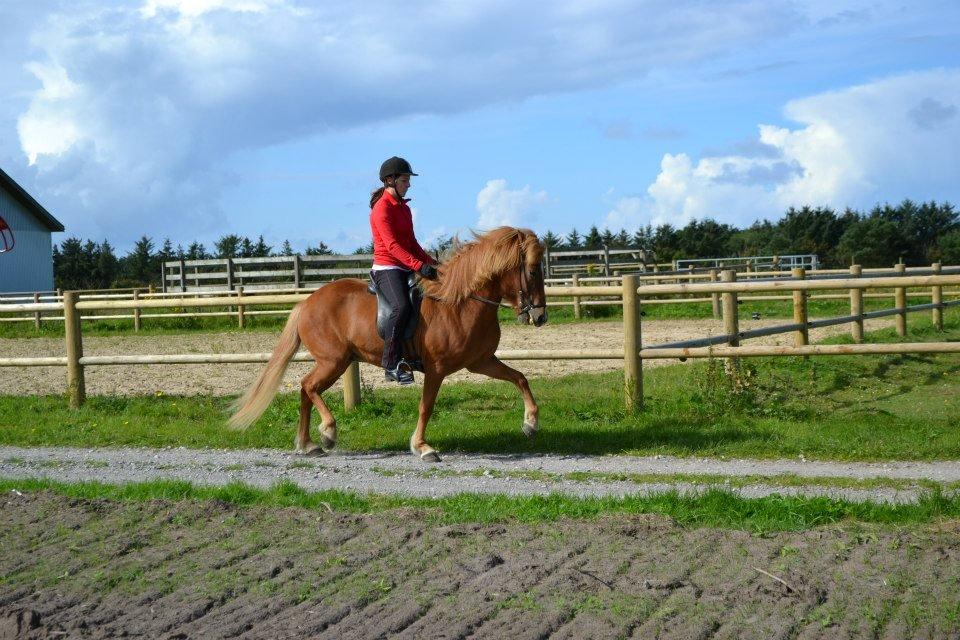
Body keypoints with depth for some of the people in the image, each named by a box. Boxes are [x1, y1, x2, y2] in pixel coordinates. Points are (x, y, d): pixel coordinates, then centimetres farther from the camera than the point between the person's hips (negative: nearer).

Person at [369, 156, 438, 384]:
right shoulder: (382, 208, -10)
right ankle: (391, 363, -29)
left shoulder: (404, 208, 18)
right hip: (387, 268, -10)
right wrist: (419, 265, -29)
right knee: (402, 307, -32)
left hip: (406, 268, 10)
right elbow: (392, 245, -20)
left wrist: (431, 261, 7)